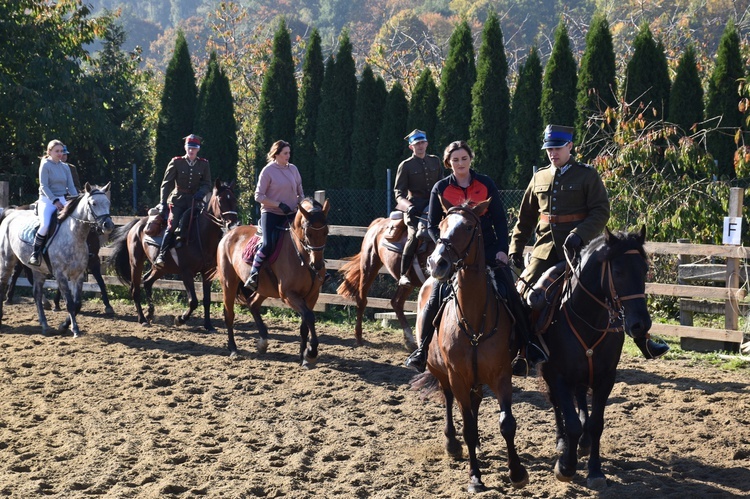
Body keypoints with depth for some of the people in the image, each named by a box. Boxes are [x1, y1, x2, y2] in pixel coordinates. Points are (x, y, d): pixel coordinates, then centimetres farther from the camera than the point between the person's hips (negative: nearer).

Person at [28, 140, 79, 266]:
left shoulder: (65, 167, 13)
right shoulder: (45, 166, -3)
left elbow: (71, 186, 11)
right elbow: (44, 186, -10)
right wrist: (55, 201, -21)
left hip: (63, 200, 5)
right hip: (47, 200, -5)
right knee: (45, 225, -30)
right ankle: (35, 253, -14)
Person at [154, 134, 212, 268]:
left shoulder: (204, 164, 8)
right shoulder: (176, 162, 2)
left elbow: (207, 184, 7)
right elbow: (166, 183, 1)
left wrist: (201, 193, -16)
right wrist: (163, 202, -7)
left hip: (195, 200, 3)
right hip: (178, 199, -3)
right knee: (173, 225, -18)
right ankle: (161, 255, -19)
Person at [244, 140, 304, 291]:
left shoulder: (293, 169, 8)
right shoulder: (268, 171, -7)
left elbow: (300, 192, 18)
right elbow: (259, 196, -10)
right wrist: (279, 205, -18)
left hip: (291, 214, 5)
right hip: (271, 213, -5)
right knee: (267, 244, -24)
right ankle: (253, 276, -12)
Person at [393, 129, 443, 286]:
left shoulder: (435, 161, 14)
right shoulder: (405, 165, 1)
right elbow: (399, 192, -1)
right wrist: (408, 206, -19)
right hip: (415, 207, -5)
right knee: (415, 235, -27)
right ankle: (404, 275, -24)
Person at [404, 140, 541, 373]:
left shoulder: (486, 184, 3)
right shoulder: (440, 189, 3)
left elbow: (500, 220, 5)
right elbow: (432, 225, 6)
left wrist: (502, 249, -6)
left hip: (487, 248, 0)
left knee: (510, 294, -13)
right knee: (435, 298, -13)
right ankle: (422, 350, 2)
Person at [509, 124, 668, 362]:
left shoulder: (587, 175, -1)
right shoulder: (539, 177, 11)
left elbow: (601, 212, -10)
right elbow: (525, 217, 18)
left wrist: (579, 235, -24)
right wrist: (516, 248, 12)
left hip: (580, 249, -3)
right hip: (546, 250, 4)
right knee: (522, 293, -4)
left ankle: (643, 342, 7)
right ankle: (522, 352, 10)